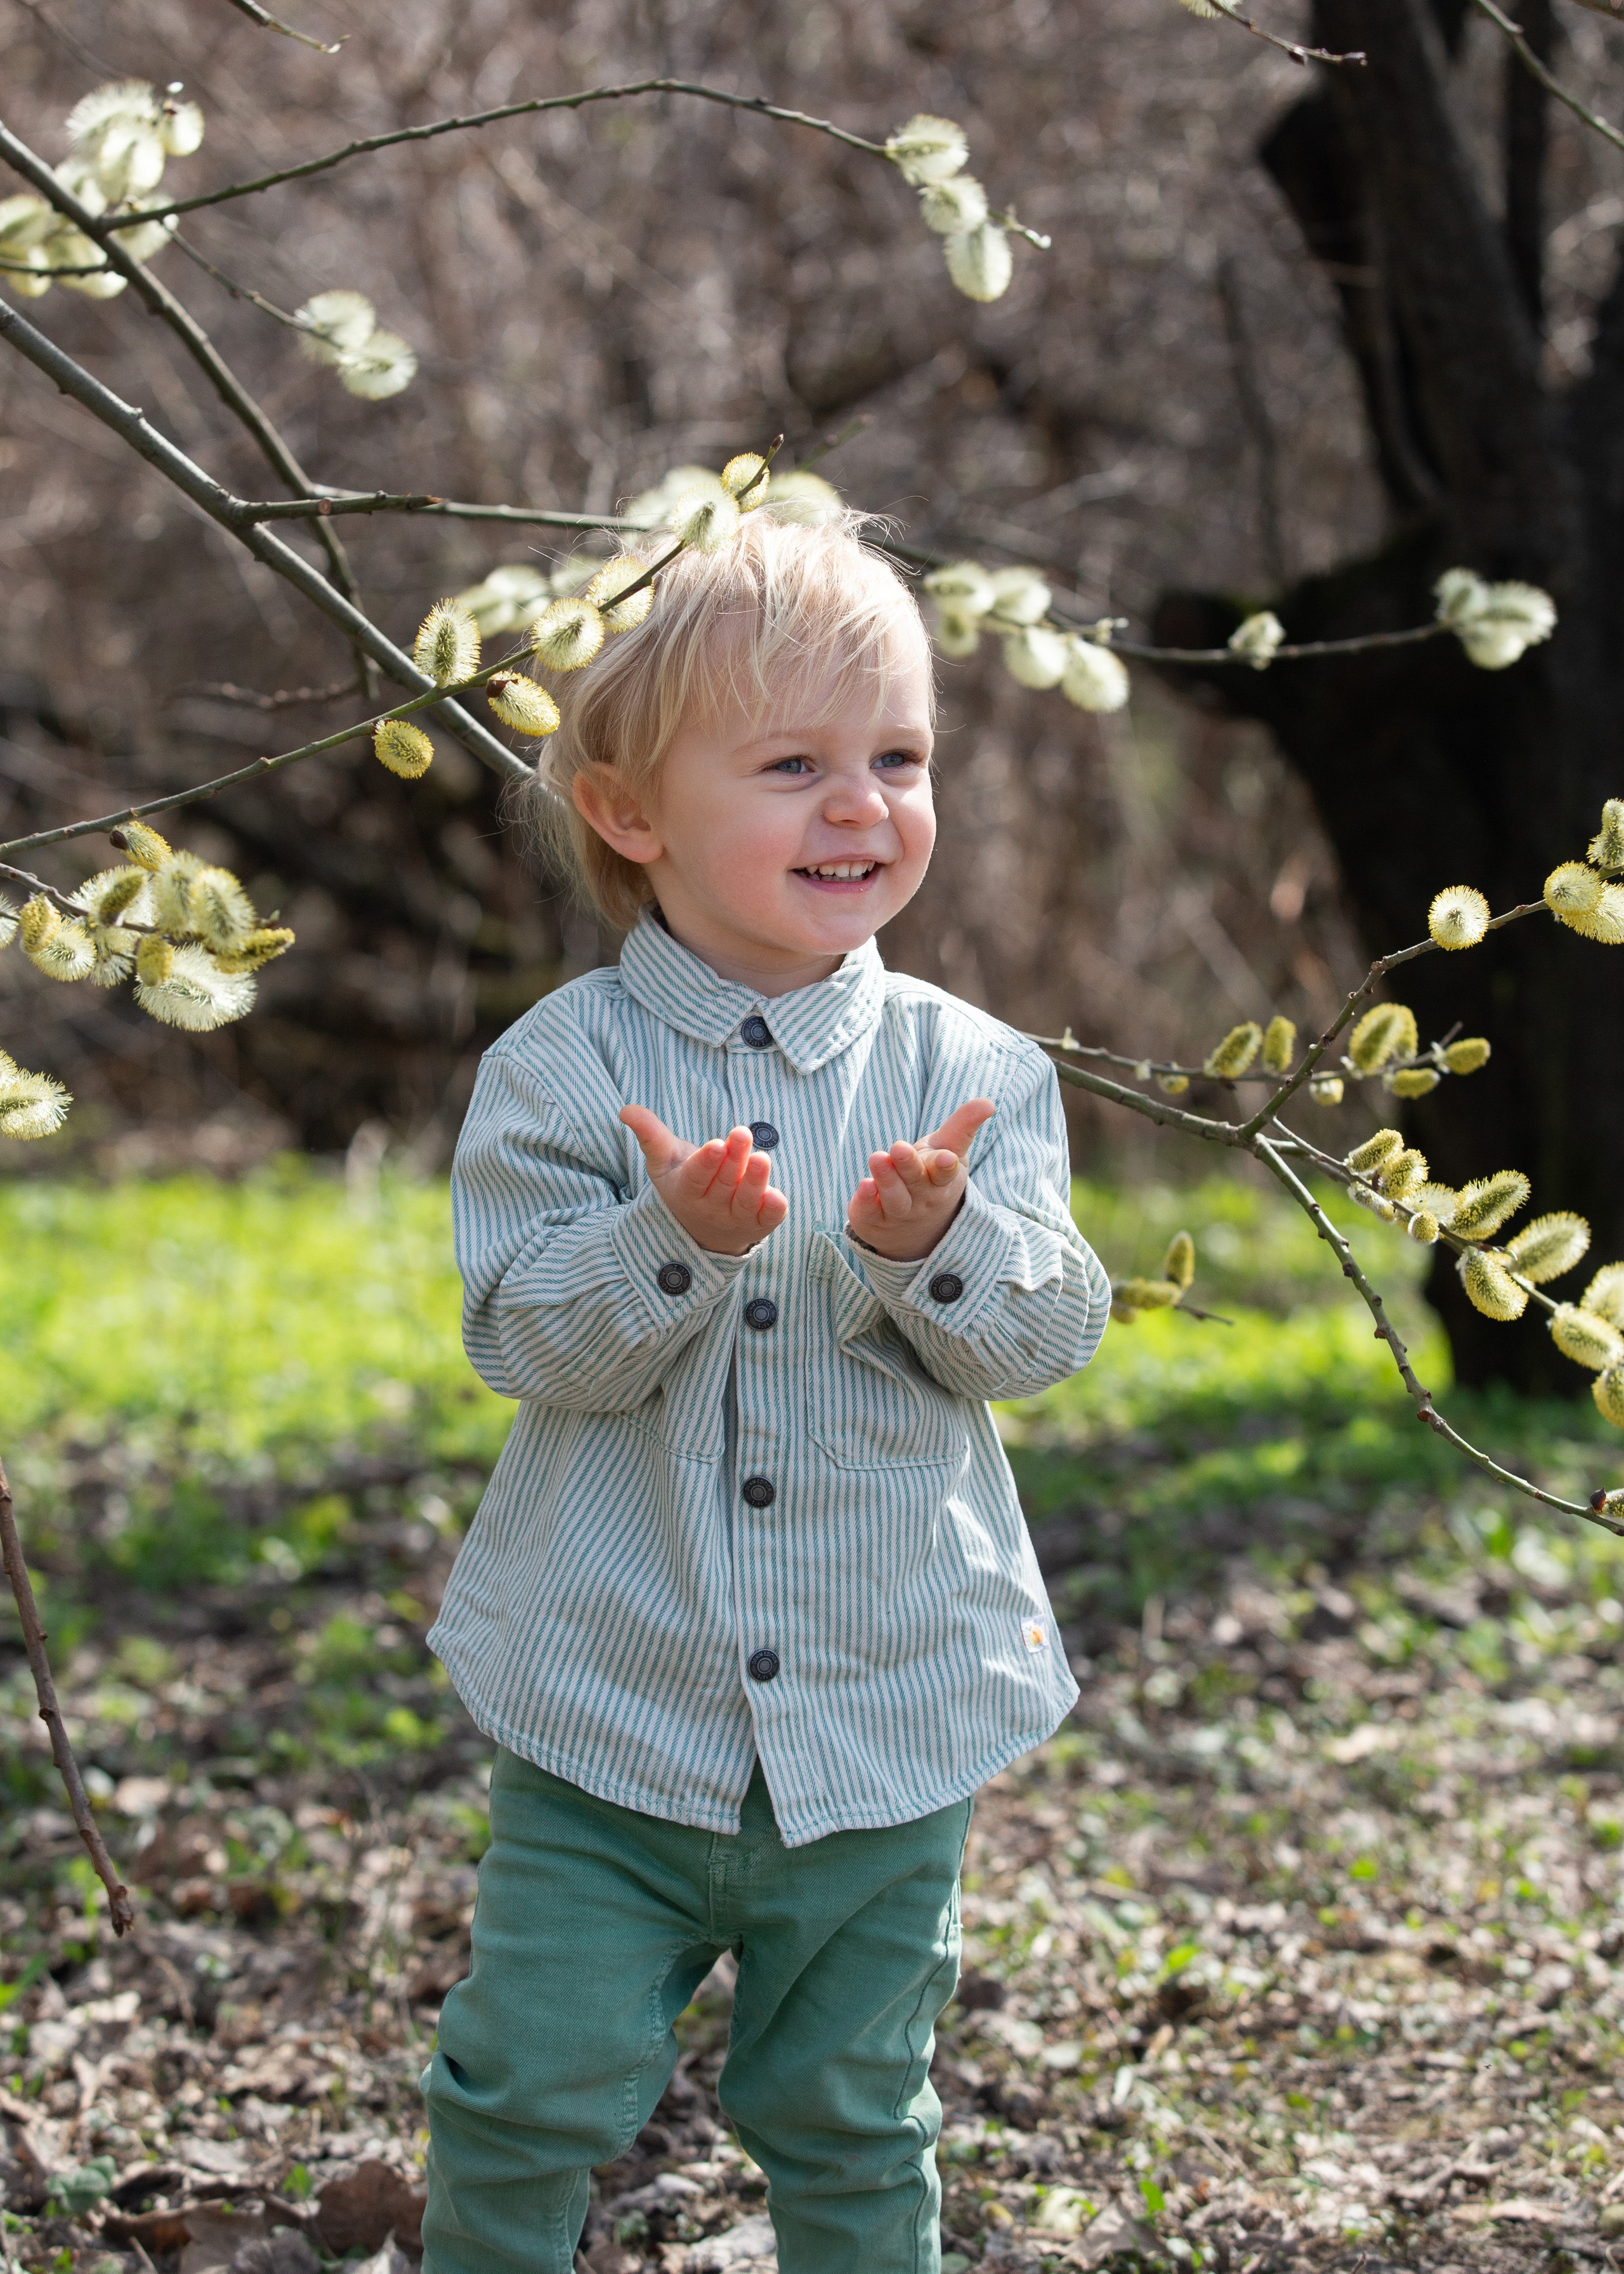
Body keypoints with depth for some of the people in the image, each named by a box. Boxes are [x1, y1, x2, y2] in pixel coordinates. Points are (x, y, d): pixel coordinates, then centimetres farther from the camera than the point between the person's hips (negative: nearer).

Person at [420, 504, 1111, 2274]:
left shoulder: (969, 1067, -2)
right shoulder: (563, 1065, -7)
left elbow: (1044, 1335, -8)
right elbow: (530, 1337, -14)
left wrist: (939, 1245, -28)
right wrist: (676, 1240, -31)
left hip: (888, 1712, 1)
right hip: (611, 1709, -1)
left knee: (852, 2121, 14)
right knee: (535, 2092, 2)